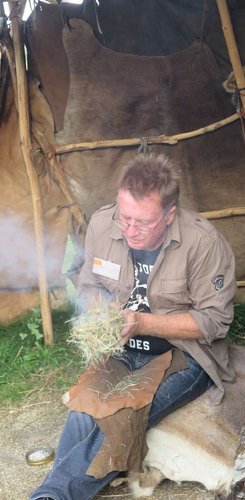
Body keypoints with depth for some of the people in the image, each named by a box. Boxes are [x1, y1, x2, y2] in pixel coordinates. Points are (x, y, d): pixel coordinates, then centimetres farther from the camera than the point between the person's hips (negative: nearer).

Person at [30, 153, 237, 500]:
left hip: (182, 354, -3)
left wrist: (142, 323, -25)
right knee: (84, 412, -24)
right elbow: (89, 285, 9)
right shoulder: (102, 224, -8)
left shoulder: (205, 243, -20)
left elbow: (214, 320, -15)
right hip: (121, 348, 4)